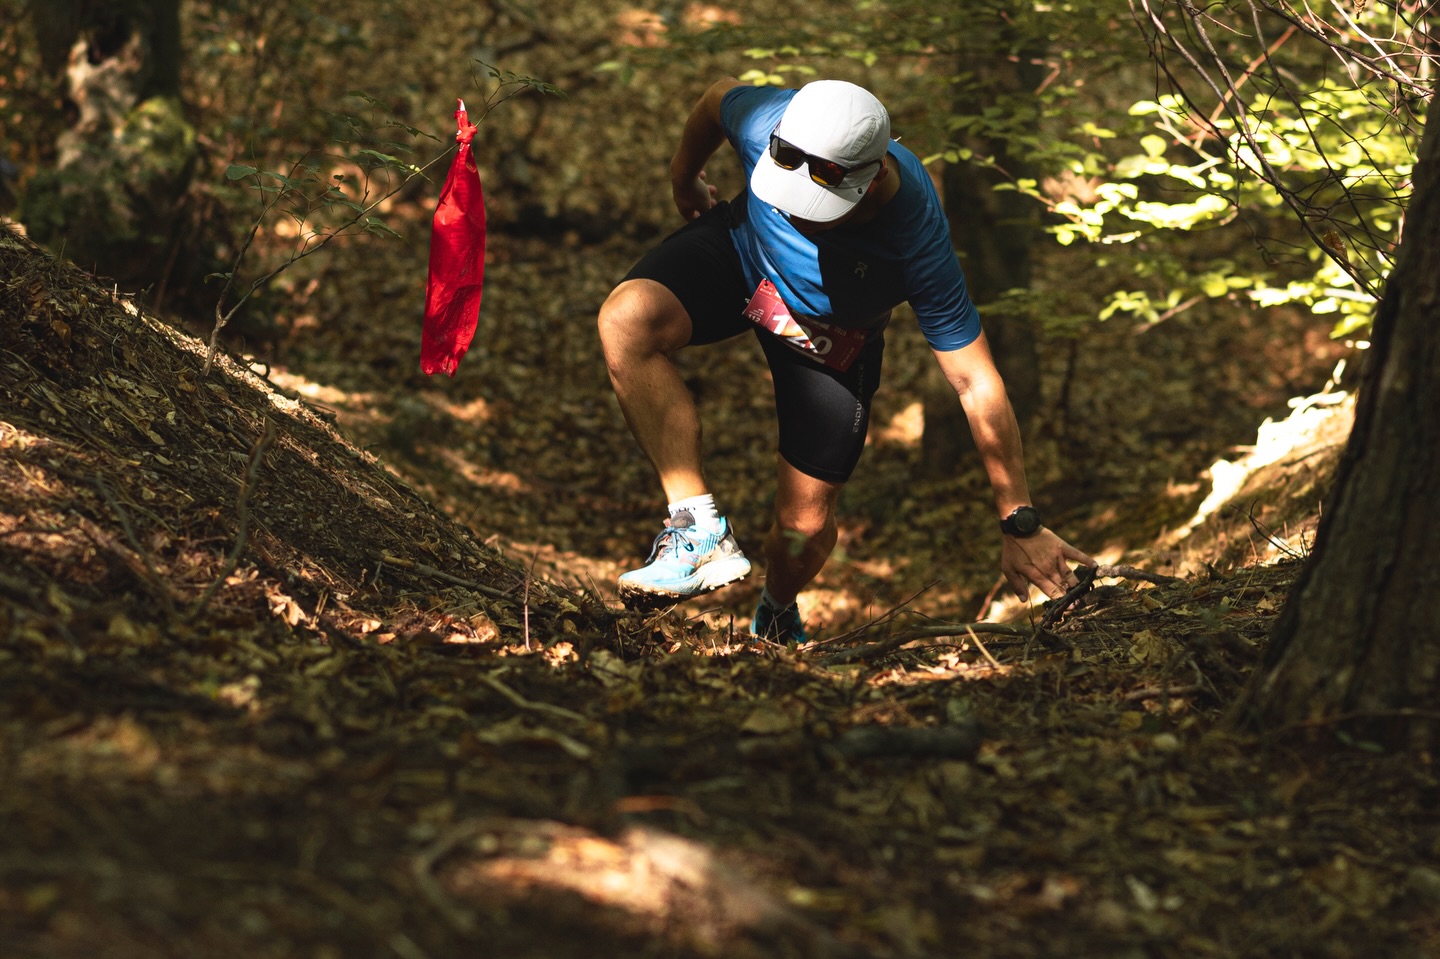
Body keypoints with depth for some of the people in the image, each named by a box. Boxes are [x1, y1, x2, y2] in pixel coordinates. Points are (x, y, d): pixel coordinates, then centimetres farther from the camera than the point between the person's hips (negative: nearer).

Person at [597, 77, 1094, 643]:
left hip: (828, 336, -1)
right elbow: (719, 96, -8)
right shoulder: (770, 125, -35)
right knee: (628, 319, -32)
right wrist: (683, 181, 12)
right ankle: (702, 532, -29)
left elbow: (977, 388, -32)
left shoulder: (918, 244, -39)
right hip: (739, 251, 2)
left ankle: (776, 619, 35)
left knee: (805, 528, -4)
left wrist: (1020, 528, -26)